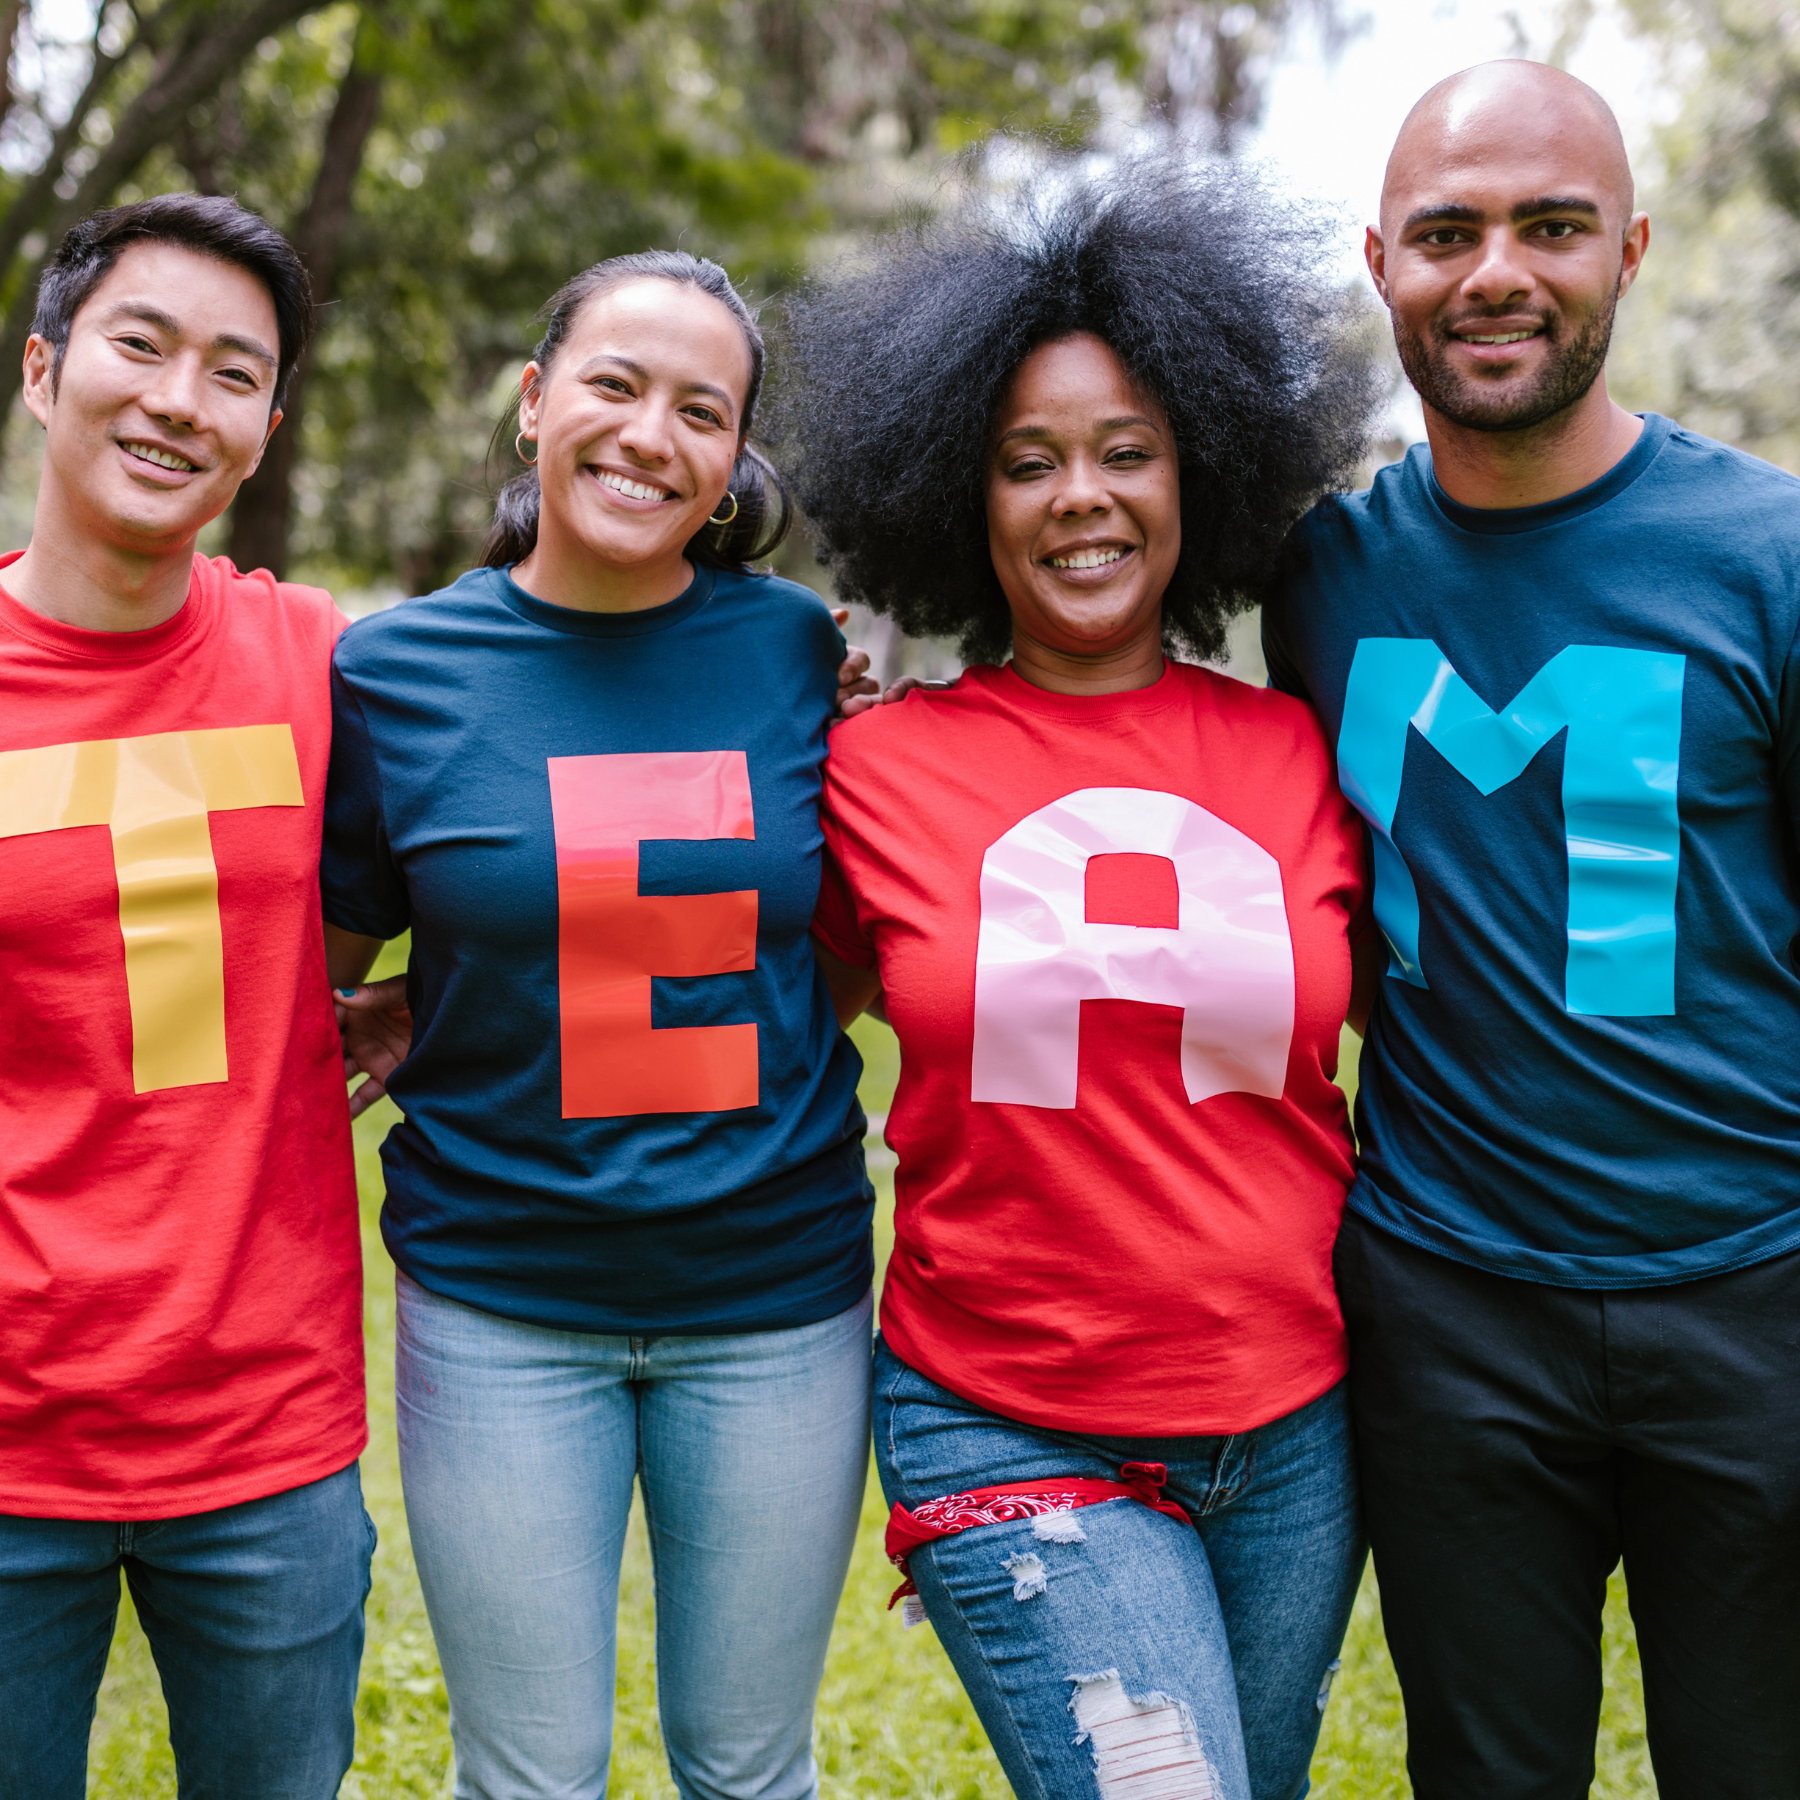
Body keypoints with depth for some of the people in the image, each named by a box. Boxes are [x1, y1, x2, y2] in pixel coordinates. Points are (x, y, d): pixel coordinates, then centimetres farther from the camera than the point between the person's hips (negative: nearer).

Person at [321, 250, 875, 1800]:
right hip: (501, 1299, 0)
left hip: (774, 1294, 1)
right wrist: (457, 1014, -10)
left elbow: (848, 950, 6)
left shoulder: (803, 653, -3)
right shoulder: (393, 670, -4)